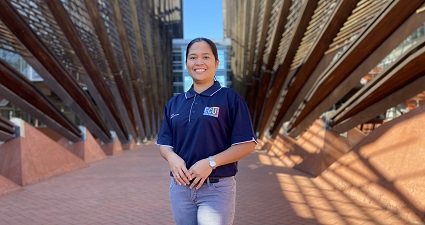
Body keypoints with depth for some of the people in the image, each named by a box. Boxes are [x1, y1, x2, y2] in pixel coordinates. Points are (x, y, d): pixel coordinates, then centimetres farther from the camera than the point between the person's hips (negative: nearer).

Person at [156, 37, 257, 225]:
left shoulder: (230, 98, -3)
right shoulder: (174, 103, 11)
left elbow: (247, 144, -7)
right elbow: (164, 143, 13)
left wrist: (211, 162, -17)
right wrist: (172, 157, -10)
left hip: (217, 189, -4)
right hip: (180, 187, 5)